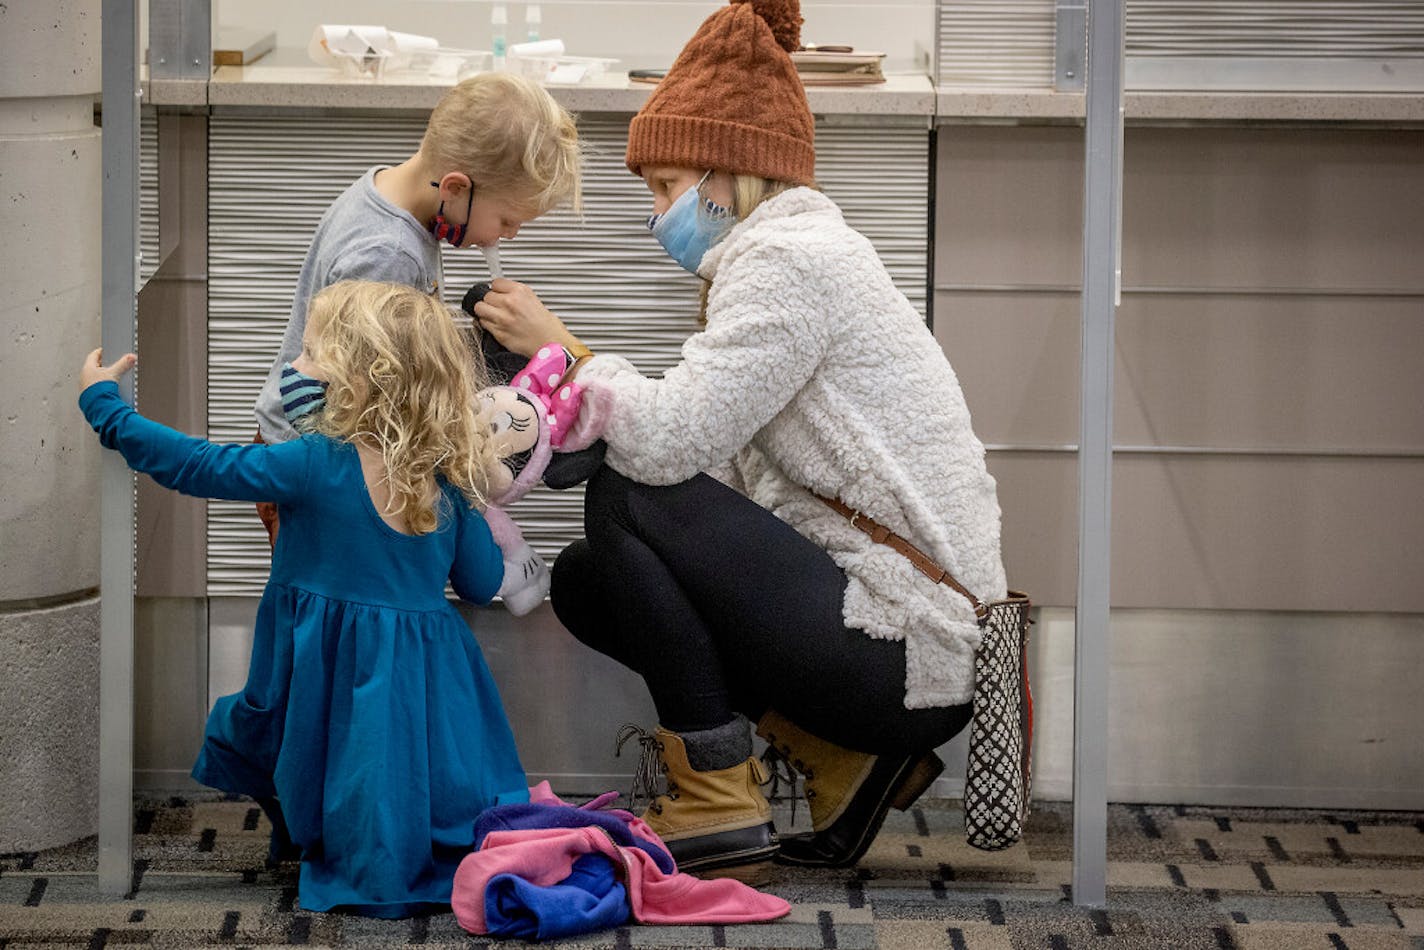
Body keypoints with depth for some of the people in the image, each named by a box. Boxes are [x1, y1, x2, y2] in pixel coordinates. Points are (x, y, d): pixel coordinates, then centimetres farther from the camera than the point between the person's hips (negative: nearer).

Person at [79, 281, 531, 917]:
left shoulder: (314, 466, -17)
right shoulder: (446, 482, -4)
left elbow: (193, 466, -9)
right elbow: (483, 584, 6)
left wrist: (104, 405, 2)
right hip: (423, 692, 4)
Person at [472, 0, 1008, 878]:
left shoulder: (790, 257, -12)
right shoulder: (793, 253, 20)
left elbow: (667, 441, -20)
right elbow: (706, 456, 13)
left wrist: (562, 348, -3)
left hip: (907, 649, -10)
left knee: (627, 500, -12)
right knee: (586, 581, 10)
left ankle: (719, 806, -5)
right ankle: (843, 757, 7)